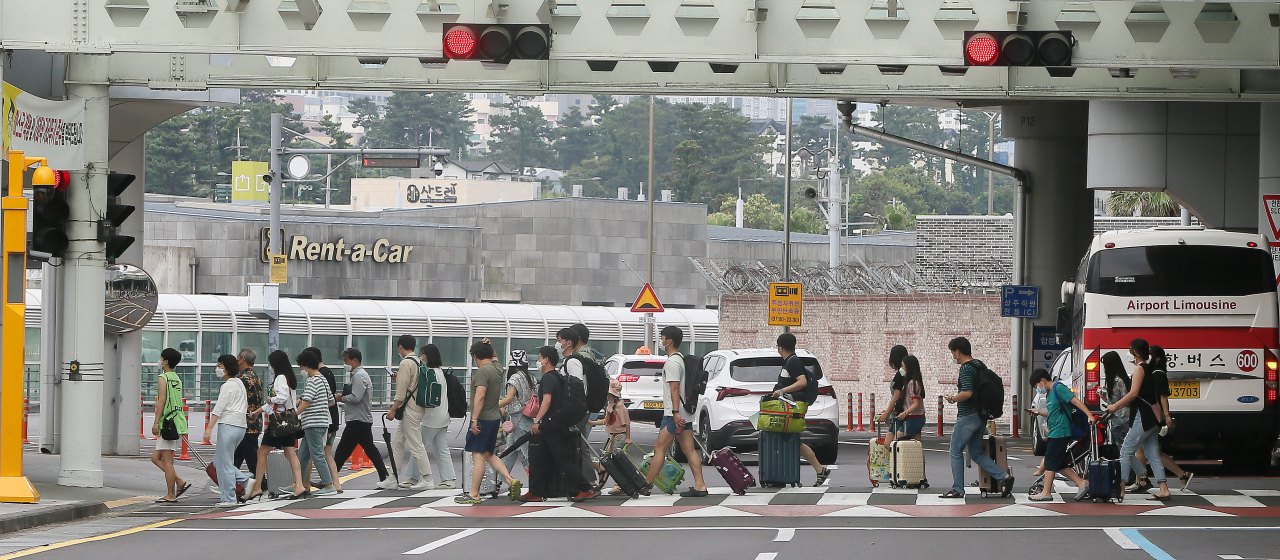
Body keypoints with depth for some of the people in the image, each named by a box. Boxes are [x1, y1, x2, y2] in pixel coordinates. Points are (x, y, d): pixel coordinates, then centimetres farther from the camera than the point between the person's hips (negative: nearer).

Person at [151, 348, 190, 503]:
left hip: (167, 422, -9)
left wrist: (156, 422, -15)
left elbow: (161, 401, -16)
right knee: (156, 457, 14)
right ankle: (180, 481, 6)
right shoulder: (177, 379, 18)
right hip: (177, 420, 9)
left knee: (167, 461, -5)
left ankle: (170, 495, -5)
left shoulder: (163, 378, -8)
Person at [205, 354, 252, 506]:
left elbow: (219, 408, -16)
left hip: (229, 425, -10)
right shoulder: (239, 382, 18)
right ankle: (246, 480, 5)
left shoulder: (228, 385, -11)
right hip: (240, 426, 10)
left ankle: (229, 498, -2)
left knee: (224, 462, -4)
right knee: (218, 461, 14)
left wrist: (209, 428, -17)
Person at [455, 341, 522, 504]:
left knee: (478, 455, -7)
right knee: (489, 454, 18)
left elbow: (480, 396, -23)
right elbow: (495, 357, 37)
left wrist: (474, 419, -24)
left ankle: (474, 494, -6)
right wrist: (489, 347, 23)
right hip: (495, 418, 9)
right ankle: (510, 480, 5)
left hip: (483, 419, -9)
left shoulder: (483, 371, -15)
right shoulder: (497, 368, 10)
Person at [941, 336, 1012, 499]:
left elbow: (967, 393, -28)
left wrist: (953, 398, -11)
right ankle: (1004, 477, 2)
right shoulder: (979, 366, 13)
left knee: (956, 452, 1)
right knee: (976, 453, 13)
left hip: (967, 417, -9)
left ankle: (957, 489, 4)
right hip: (979, 415, 9)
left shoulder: (966, 369, -17)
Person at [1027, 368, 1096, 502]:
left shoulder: (1059, 388, -10)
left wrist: (1089, 415, -28)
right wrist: (1039, 412, 16)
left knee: (1050, 462, -6)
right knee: (1060, 464, 9)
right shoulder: (1050, 393, 19)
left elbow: (1075, 401, -19)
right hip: (1055, 432, 10)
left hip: (1060, 432, -10)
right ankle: (1082, 484, 8)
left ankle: (1046, 493, -2)